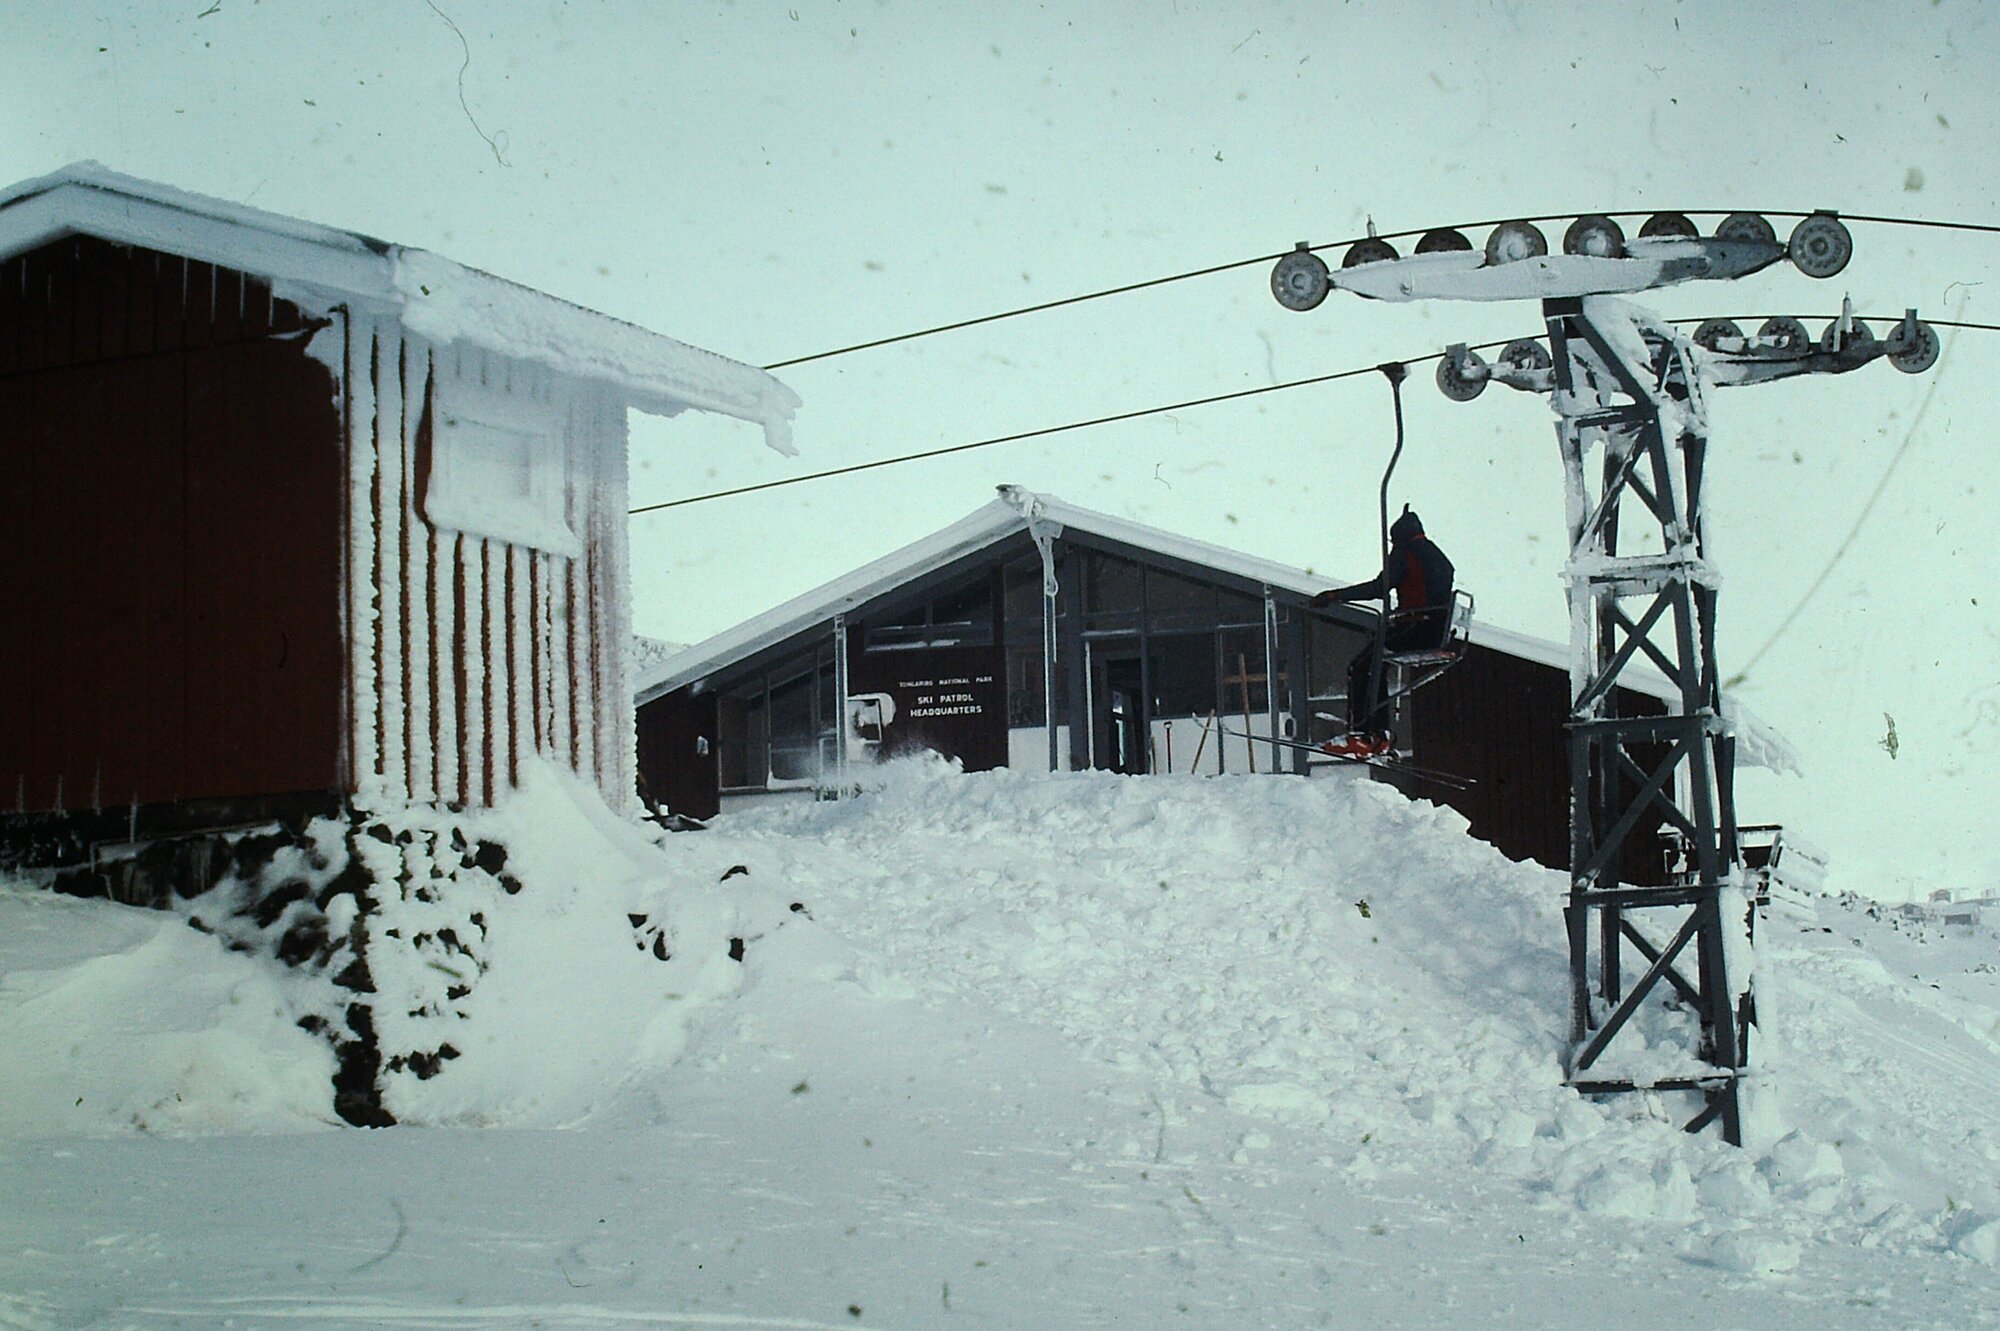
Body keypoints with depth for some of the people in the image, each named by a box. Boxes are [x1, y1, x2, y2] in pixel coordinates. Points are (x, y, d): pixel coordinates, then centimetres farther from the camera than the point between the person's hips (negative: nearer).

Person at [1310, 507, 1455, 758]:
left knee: (1360, 667, -5)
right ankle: (1379, 734, 14)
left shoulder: (1405, 552, -4)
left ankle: (1359, 736, -14)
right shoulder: (1438, 556, 21)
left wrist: (1335, 596, -14)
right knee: (1375, 665, 20)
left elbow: (1380, 588, -15)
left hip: (1415, 630, -9)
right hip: (1437, 633, 9)